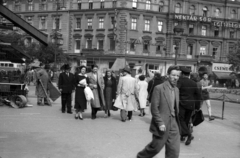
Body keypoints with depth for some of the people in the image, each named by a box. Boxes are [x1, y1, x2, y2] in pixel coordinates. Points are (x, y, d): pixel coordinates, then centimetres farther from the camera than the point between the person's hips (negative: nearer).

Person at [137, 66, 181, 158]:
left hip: (174, 125, 6)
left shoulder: (176, 89, 10)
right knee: (155, 148, 7)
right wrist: (160, 123, -18)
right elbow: (154, 108, -15)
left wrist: (177, 121, 12)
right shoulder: (159, 88, -12)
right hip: (162, 125, -6)